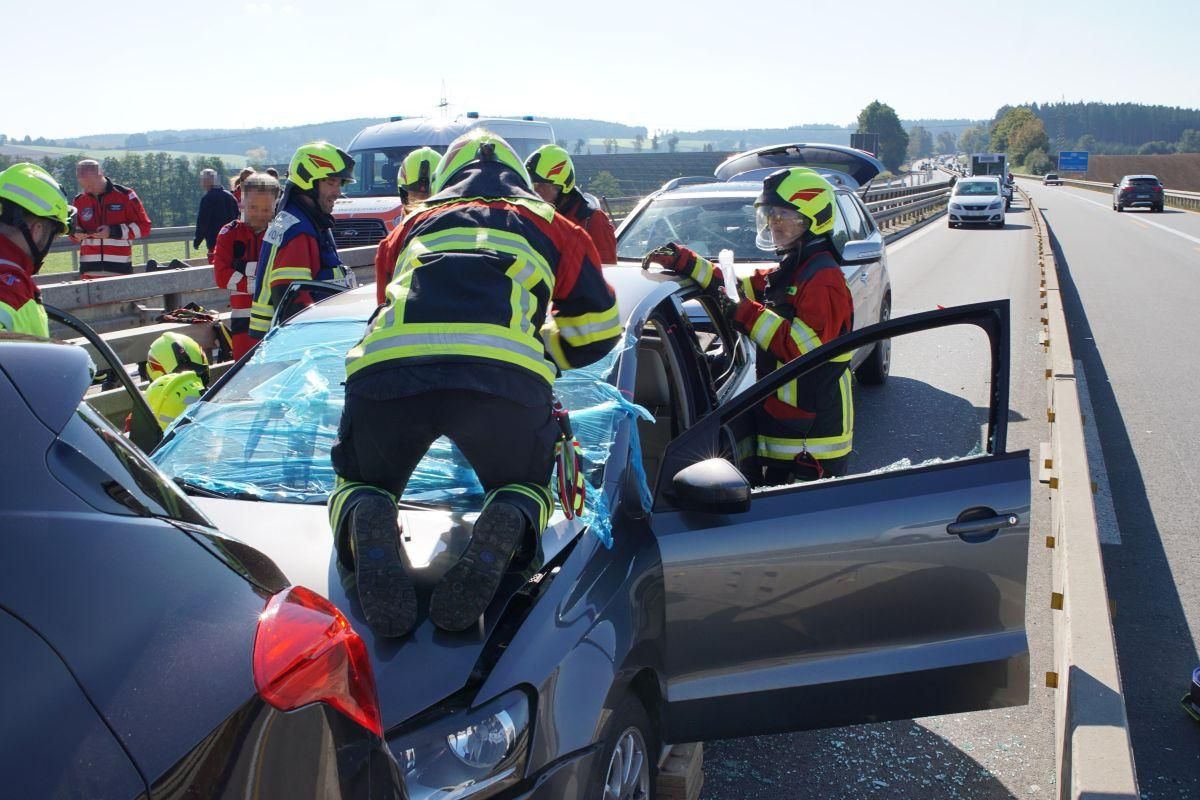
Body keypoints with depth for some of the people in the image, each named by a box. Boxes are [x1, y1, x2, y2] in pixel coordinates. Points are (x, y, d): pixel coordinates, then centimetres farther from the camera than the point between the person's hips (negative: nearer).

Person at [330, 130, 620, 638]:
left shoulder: (414, 225, 35)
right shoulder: (549, 226, 31)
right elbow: (598, 329, 38)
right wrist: (543, 354, 56)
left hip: (384, 367, 1)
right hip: (507, 375, -1)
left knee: (361, 485, 27)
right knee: (523, 486, 27)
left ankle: (367, 525, -9)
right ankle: (505, 527, -9)